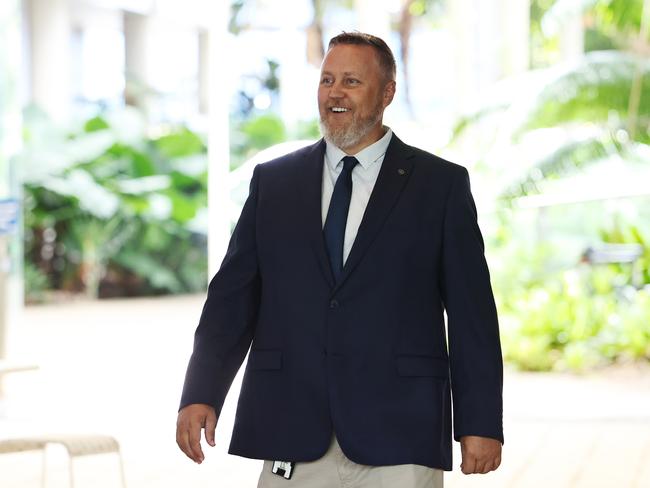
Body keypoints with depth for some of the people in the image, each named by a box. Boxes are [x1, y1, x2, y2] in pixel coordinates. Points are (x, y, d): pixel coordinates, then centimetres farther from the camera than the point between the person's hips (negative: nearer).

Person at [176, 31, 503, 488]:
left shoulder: (441, 184, 4)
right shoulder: (273, 181, 11)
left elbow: (471, 312, 1)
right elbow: (233, 296, 8)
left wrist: (481, 424, -4)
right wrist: (201, 394, -4)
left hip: (397, 436, -2)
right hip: (292, 433, 2)